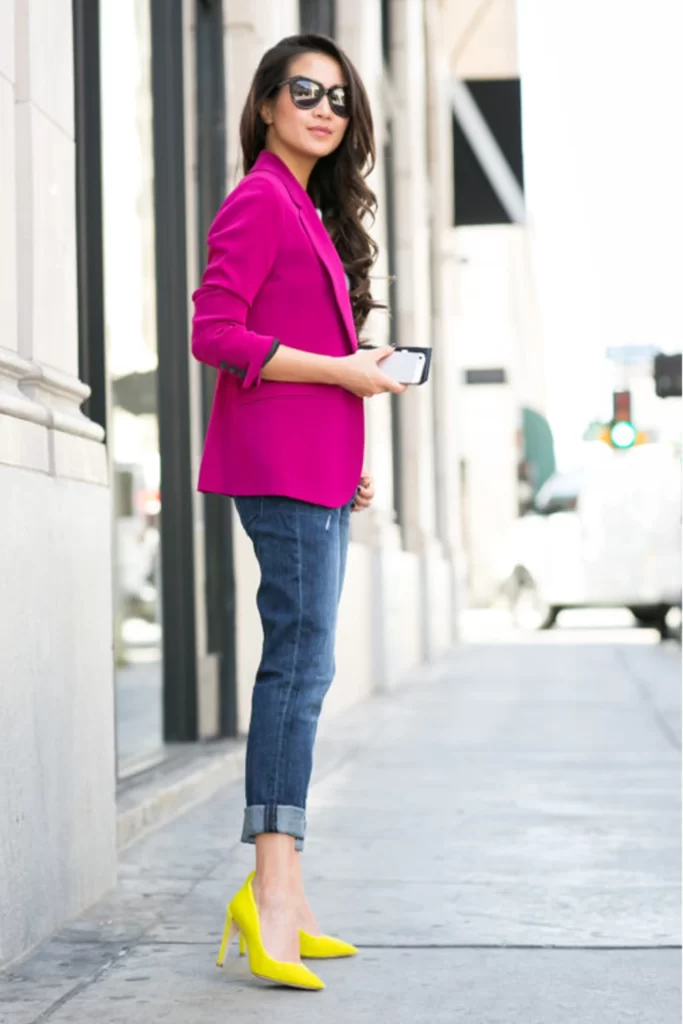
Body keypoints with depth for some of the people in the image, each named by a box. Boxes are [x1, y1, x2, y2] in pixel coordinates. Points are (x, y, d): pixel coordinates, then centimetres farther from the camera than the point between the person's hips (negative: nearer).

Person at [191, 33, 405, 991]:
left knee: (300, 666, 9)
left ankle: (282, 901, 14)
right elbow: (215, 334, -17)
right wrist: (344, 371, -15)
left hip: (317, 469, 10)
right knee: (301, 658, -15)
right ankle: (273, 889, -16)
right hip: (281, 460, -10)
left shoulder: (313, 212, 21)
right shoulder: (259, 201, -7)